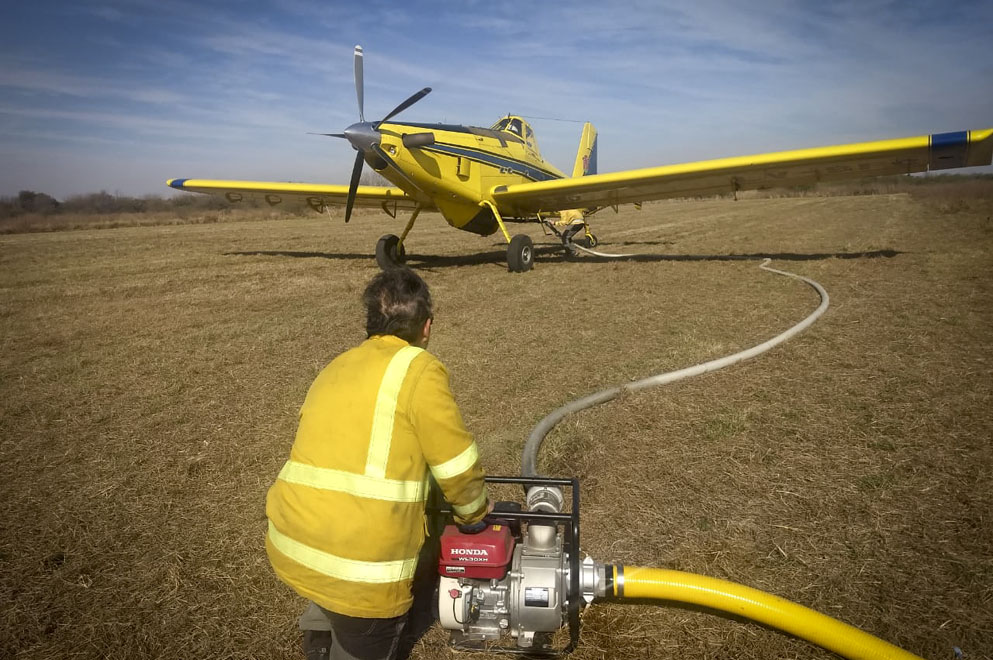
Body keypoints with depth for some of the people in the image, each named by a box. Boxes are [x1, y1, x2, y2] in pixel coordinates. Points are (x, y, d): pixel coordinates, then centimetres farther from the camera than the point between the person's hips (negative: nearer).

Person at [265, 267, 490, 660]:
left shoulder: (335, 369, 13)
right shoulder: (418, 369, -9)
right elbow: (458, 466, -5)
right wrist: (473, 514, 15)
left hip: (289, 546, 7)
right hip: (359, 566, -7)